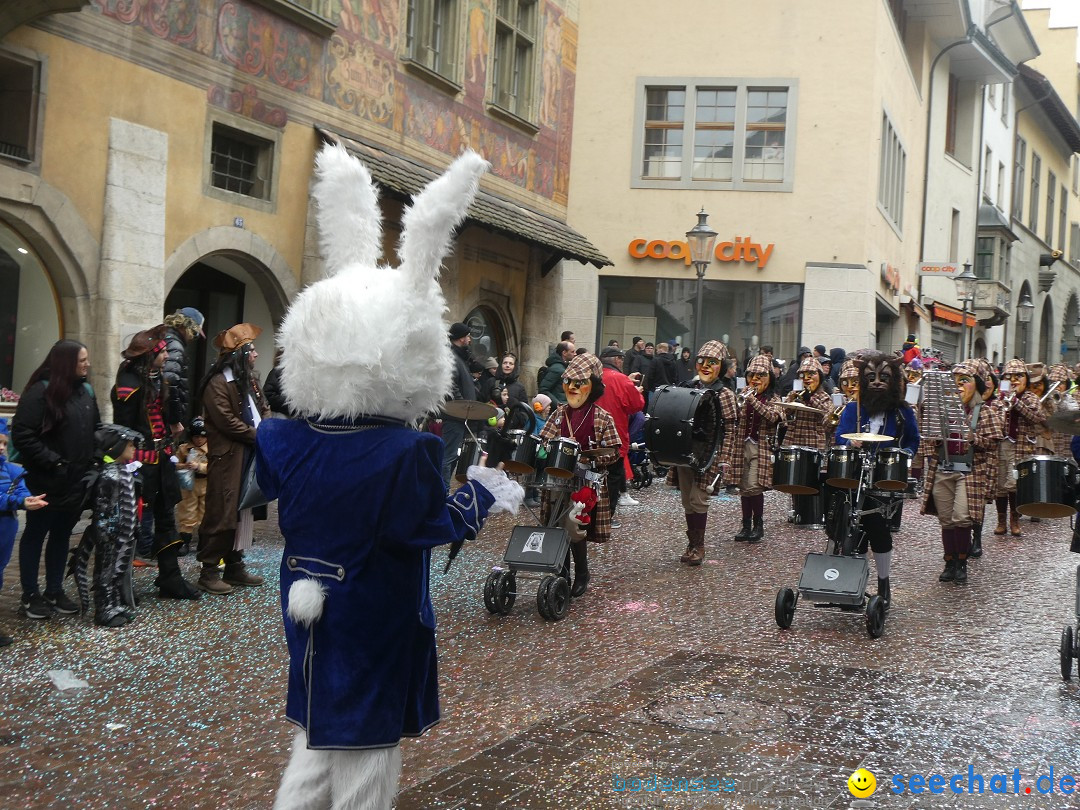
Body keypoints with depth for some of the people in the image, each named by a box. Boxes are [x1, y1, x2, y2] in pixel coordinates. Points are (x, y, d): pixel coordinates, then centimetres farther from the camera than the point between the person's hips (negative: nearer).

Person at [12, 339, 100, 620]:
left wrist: (96, 459, 3)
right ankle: (30, 595, 16)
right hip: (46, 482, -7)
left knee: (62, 536, 15)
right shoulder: (40, 392, -16)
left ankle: (54, 591, 26)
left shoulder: (85, 390, 8)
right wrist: (53, 462, -21)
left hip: (77, 481, 7)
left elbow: (95, 429, 17)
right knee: (35, 536, 7)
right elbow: (23, 435, -20)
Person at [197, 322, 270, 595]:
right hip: (228, 459, -9)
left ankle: (235, 565, 23)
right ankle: (209, 572, 2)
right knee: (221, 513, -5)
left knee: (243, 512, 13)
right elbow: (227, 422, -19)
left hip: (251, 457, 9)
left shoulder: (250, 378, 14)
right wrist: (259, 436, -13)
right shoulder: (217, 384, -14)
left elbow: (263, 408, 17)